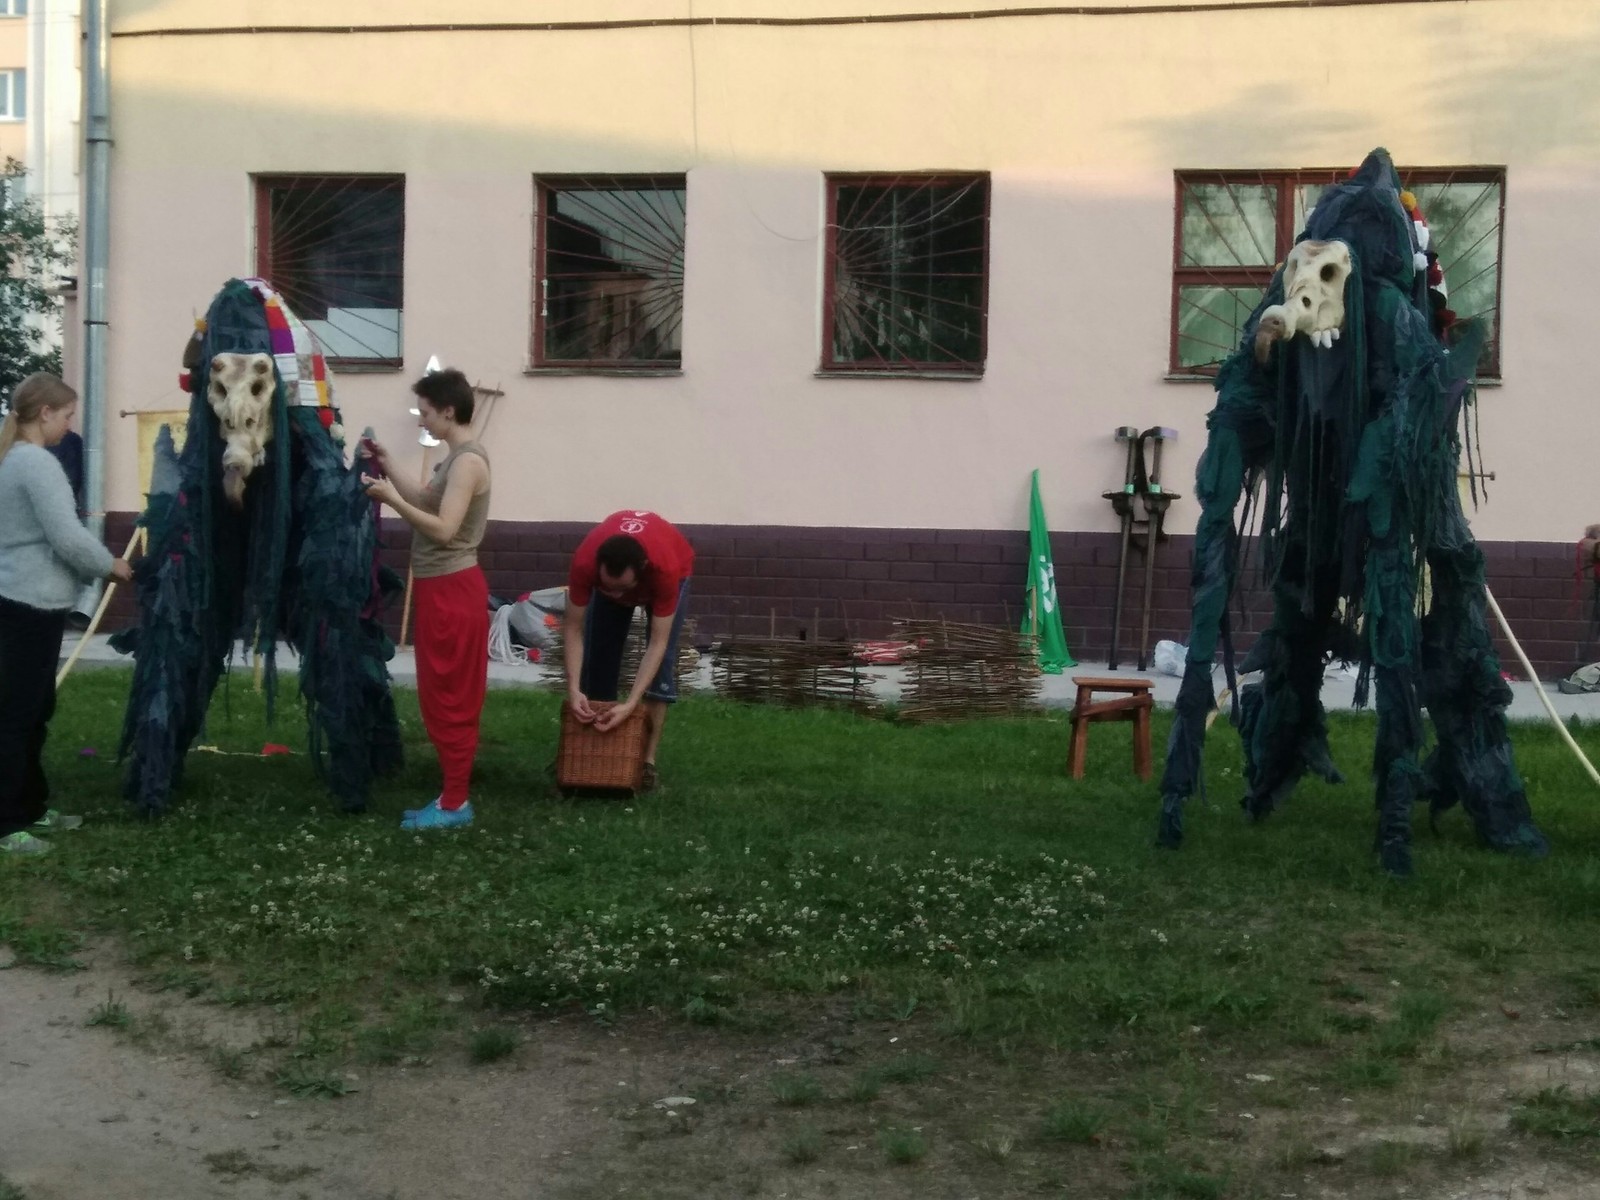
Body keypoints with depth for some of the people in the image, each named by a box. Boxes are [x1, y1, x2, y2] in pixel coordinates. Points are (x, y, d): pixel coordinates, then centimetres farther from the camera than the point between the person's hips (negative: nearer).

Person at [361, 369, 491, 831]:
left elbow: (443, 528, -24)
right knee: (446, 697, 13)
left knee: (448, 699, -5)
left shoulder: (468, 461, -17)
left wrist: (391, 498, -21)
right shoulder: (457, 459, 15)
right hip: (442, 587, 10)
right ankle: (453, 795, 20)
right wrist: (389, 471, 11)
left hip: (450, 590, -10)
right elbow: (425, 501, 20)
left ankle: (455, 804, 2)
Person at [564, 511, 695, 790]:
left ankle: (648, 759, -12)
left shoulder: (665, 568, -46)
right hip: (607, 574, 2)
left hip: (668, 574, -2)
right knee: (598, 655, -5)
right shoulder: (585, 563, -41)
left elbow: (657, 644, -41)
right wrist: (573, 689, -43)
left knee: (662, 660, -15)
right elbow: (574, 629, -31)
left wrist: (631, 704, -48)